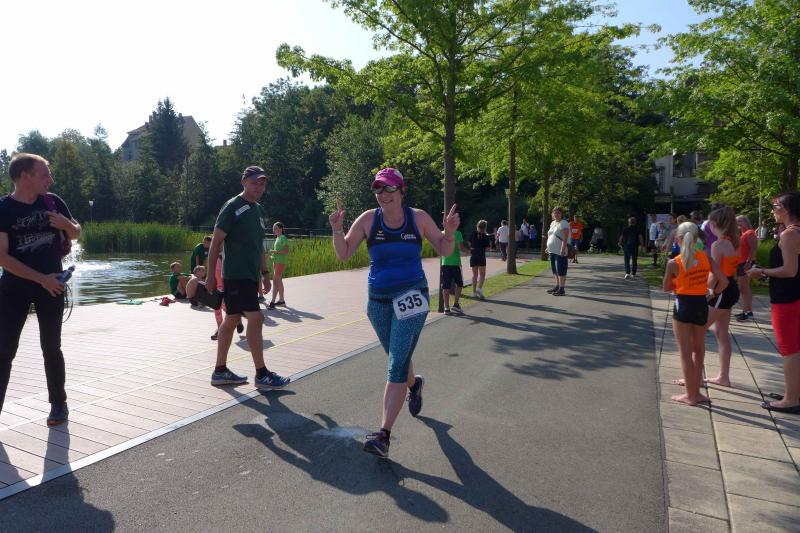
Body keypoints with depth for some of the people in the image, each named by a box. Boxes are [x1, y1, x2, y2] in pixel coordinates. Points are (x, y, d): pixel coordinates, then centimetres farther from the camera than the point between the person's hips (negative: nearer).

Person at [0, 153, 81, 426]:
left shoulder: (52, 201, 1)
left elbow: (76, 233, 14)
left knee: (51, 347, 9)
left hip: (52, 285, 2)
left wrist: (66, 223, -9)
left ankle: (59, 404, 20)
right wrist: (41, 278, -22)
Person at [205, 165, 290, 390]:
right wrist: (211, 276, -12)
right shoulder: (233, 207, -9)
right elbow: (216, 242, -10)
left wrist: (265, 272, 17)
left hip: (250, 275, 8)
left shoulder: (258, 209, 15)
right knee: (255, 318, -12)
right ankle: (261, 374, -4)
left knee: (231, 320, 13)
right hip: (236, 275, -8)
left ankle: (220, 371, 22)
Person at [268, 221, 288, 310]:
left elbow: (286, 251, -20)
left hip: (281, 262, -10)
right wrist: (272, 255, 10)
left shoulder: (283, 238, -11)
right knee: (278, 281, 14)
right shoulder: (277, 238, 17)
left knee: (276, 281, -12)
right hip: (276, 261, 10)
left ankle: (272, 302, -13)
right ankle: (281, 300, 22)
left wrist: (275, 251, -21)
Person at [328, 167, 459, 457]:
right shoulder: (368, 219, -2)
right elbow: (343, 254, -1)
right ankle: (414, 384, 55)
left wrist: (450, 233, -14)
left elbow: (444, 251, 6)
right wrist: (337, 230, -18)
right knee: (397, 358, 20)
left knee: (397, 365, -11)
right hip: (378, 300, 3)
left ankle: (383, 435, -6)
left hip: (411, 297, -3)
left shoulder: (418, 218, -3)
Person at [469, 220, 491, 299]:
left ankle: (474, 291, 13)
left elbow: (469, 244, 8)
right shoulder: (486, 237, -7)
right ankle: (479, 288, -18)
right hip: (481, 257, -4)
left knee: (475, 275, 12)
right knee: (482, 275, 4)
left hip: (473, 256, 4)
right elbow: (487, 248, -9)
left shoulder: (473, 234, 2)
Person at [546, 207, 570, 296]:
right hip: (552, 251, 9)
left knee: (560, 270, -7)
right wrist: (548, 247, 20)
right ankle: (557, 286, 23)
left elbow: (565, 238, -18)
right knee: (555, 270, 14)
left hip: (560, 252, -9)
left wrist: (563, 249, -25)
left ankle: (562, 289, -5)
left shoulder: (564, 223, -10)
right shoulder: (552, 223, 17)